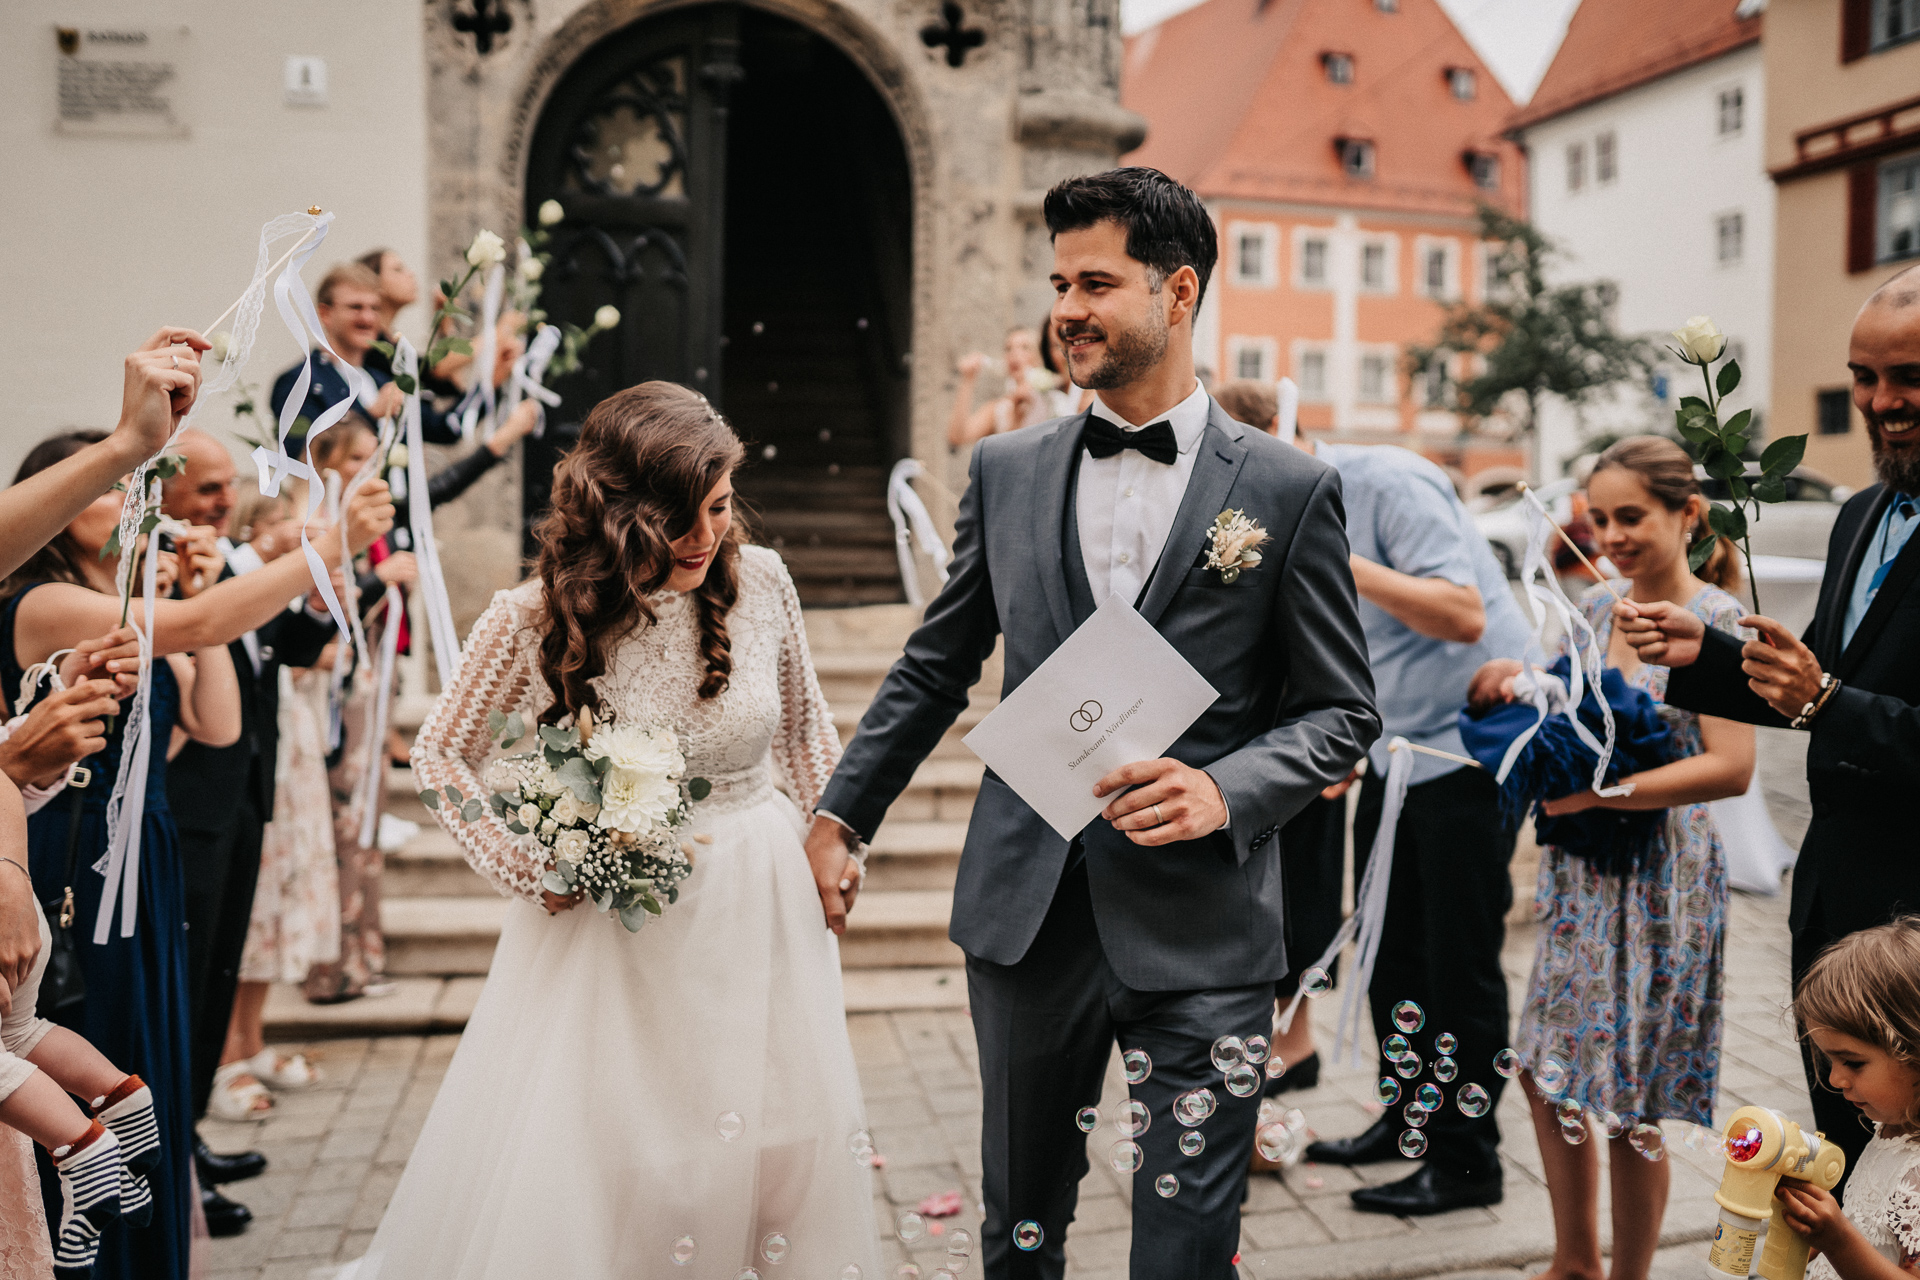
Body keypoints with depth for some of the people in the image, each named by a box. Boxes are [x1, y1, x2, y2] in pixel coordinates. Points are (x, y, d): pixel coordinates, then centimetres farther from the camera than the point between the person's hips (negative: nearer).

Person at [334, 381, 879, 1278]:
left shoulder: (762, 582, -9)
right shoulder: (532, 620, -14)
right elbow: (440, 753, 1)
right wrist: (527, 871, -8)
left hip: (762, 907, 2)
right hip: (610, 923, -2)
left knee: (787, 1144, 14)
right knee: (585, 1155, 7)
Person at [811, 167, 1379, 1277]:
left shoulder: (1290, 491, -3)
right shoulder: (1007, 471, 6)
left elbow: (1343, 712, 1)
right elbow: (935, 670, 14)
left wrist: (1226, 788, -16)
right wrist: (839, 819, 11)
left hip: (1199, 934, -3)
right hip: (1026, 916, 3)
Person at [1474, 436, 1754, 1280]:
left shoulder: (1714, 619, -13)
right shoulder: (1595, 607, 6)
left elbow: (1731, 767, -21)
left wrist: (1600, 792, -24)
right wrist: (1516, 680, -5)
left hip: (1660, 878, -7)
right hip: (1580, 871, 7)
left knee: (1629, 1104, 4)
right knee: (1548, 1072, 14)